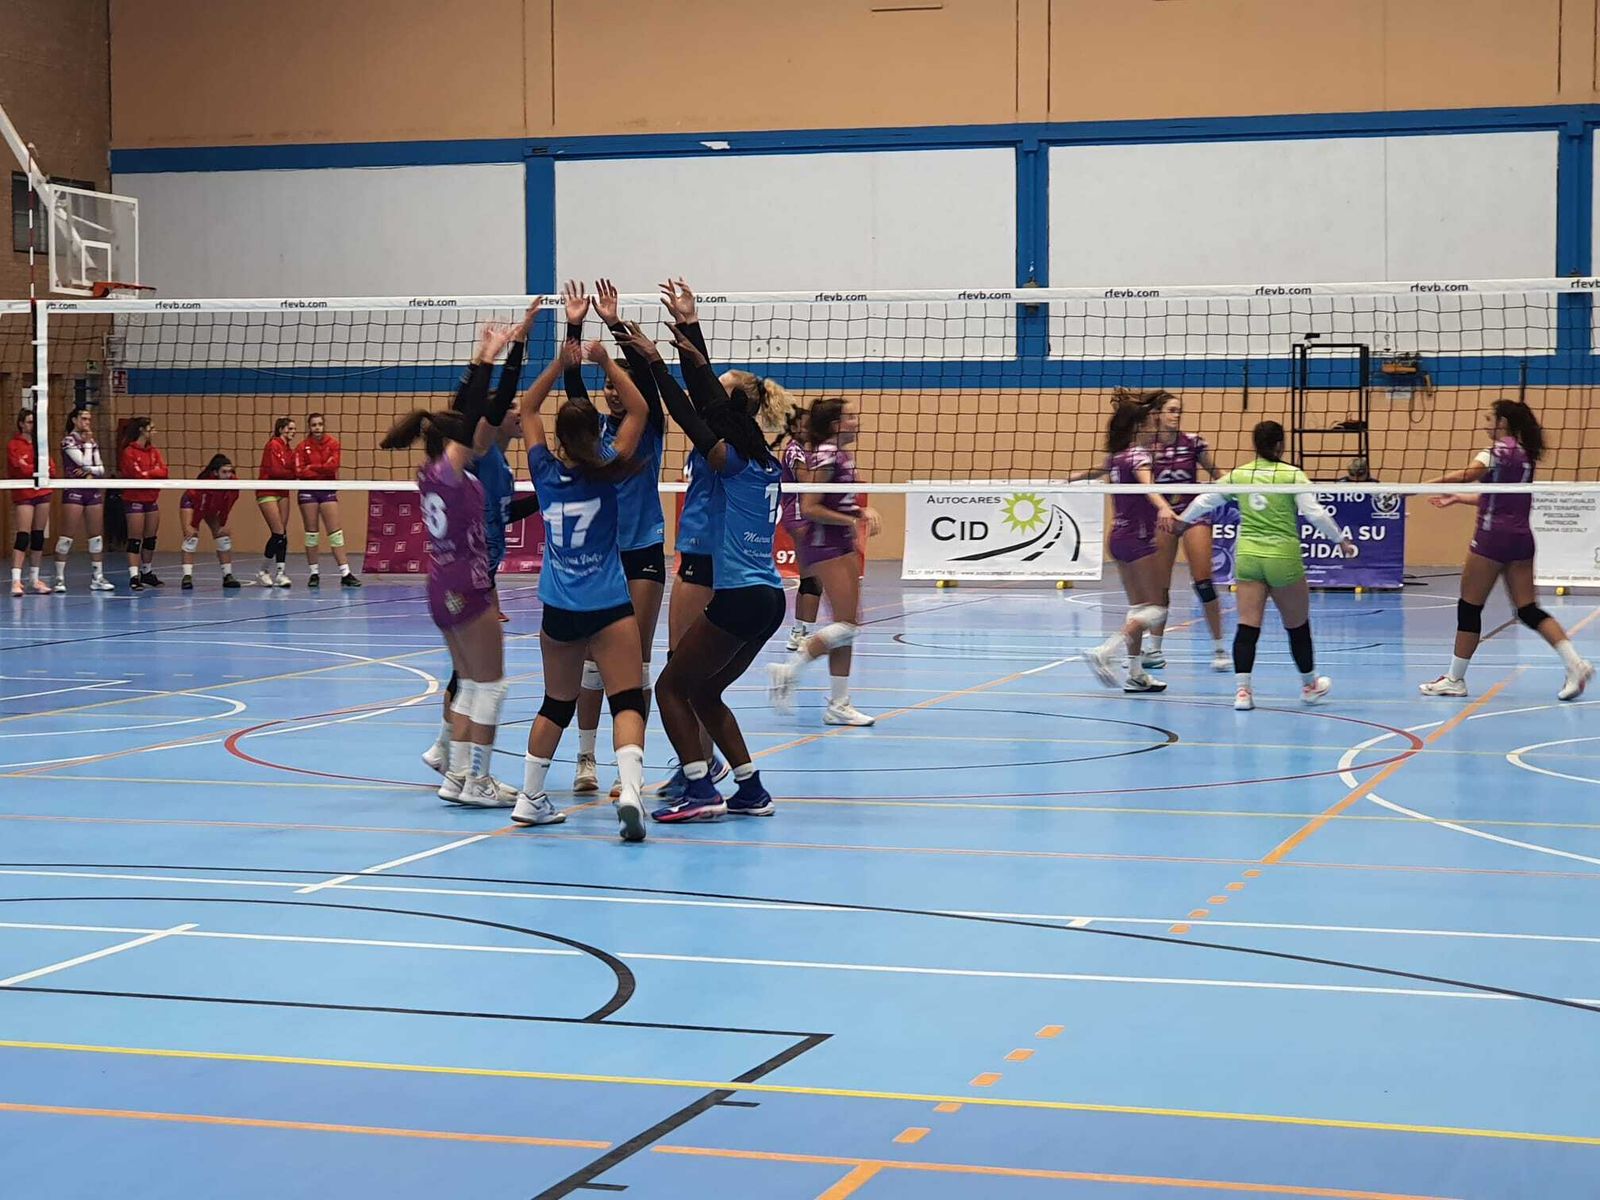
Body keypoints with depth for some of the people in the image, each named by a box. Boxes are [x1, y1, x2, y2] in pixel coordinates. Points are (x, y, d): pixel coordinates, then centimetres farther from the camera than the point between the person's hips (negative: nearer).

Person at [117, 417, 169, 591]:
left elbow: (163, 472, -1)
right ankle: (134, 577, -9)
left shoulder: (154, 450, 9)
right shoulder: (128, 451, -11)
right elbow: (137, 475, -19)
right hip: (134, 499, -7)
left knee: (150, 539, 11)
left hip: (152, 499, 7)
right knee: (135, 540, -7)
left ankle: (147, 573, 21)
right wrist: (155, 473, -7)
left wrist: (147, 473, -14)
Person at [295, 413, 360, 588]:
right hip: (308, 491, 0)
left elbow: (333, 466, -13)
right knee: (311, 532, 3)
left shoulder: (333, 443, 0)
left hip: (327, 490, 0)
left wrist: (312, 467, -9)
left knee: (336, 531, -3)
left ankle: (345, 574, -5)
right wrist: (323, 470, -11)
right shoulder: (303, 446, -1)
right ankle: (313, 574, 11)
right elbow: (299, 472, -10)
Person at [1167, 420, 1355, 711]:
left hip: (1247, 555, 3)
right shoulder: (1292, 475, -6)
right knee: (1297, 624, 14)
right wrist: (1341, 540, 3)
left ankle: (1242, 689, -8)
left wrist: (1181, 521, 31)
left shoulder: (1237, 475, 4)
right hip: (1283, 557, -3)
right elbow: (1315, 513, -10)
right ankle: (1309, 685, 29)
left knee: (1247, 626, 1)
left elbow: (1205, 500, 13)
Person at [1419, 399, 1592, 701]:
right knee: (1528, 610, 7)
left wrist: (1426, 484, -25)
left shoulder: (1500, 449, -9)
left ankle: (1455, 679, 8)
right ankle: (1574, 664, -8)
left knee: (1469, 608, 2)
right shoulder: (1524, 453, 18)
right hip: (1521, 537, 8)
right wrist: (1456, 499, 26)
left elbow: (1468, 474, -27)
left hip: (1493, 535, -8)